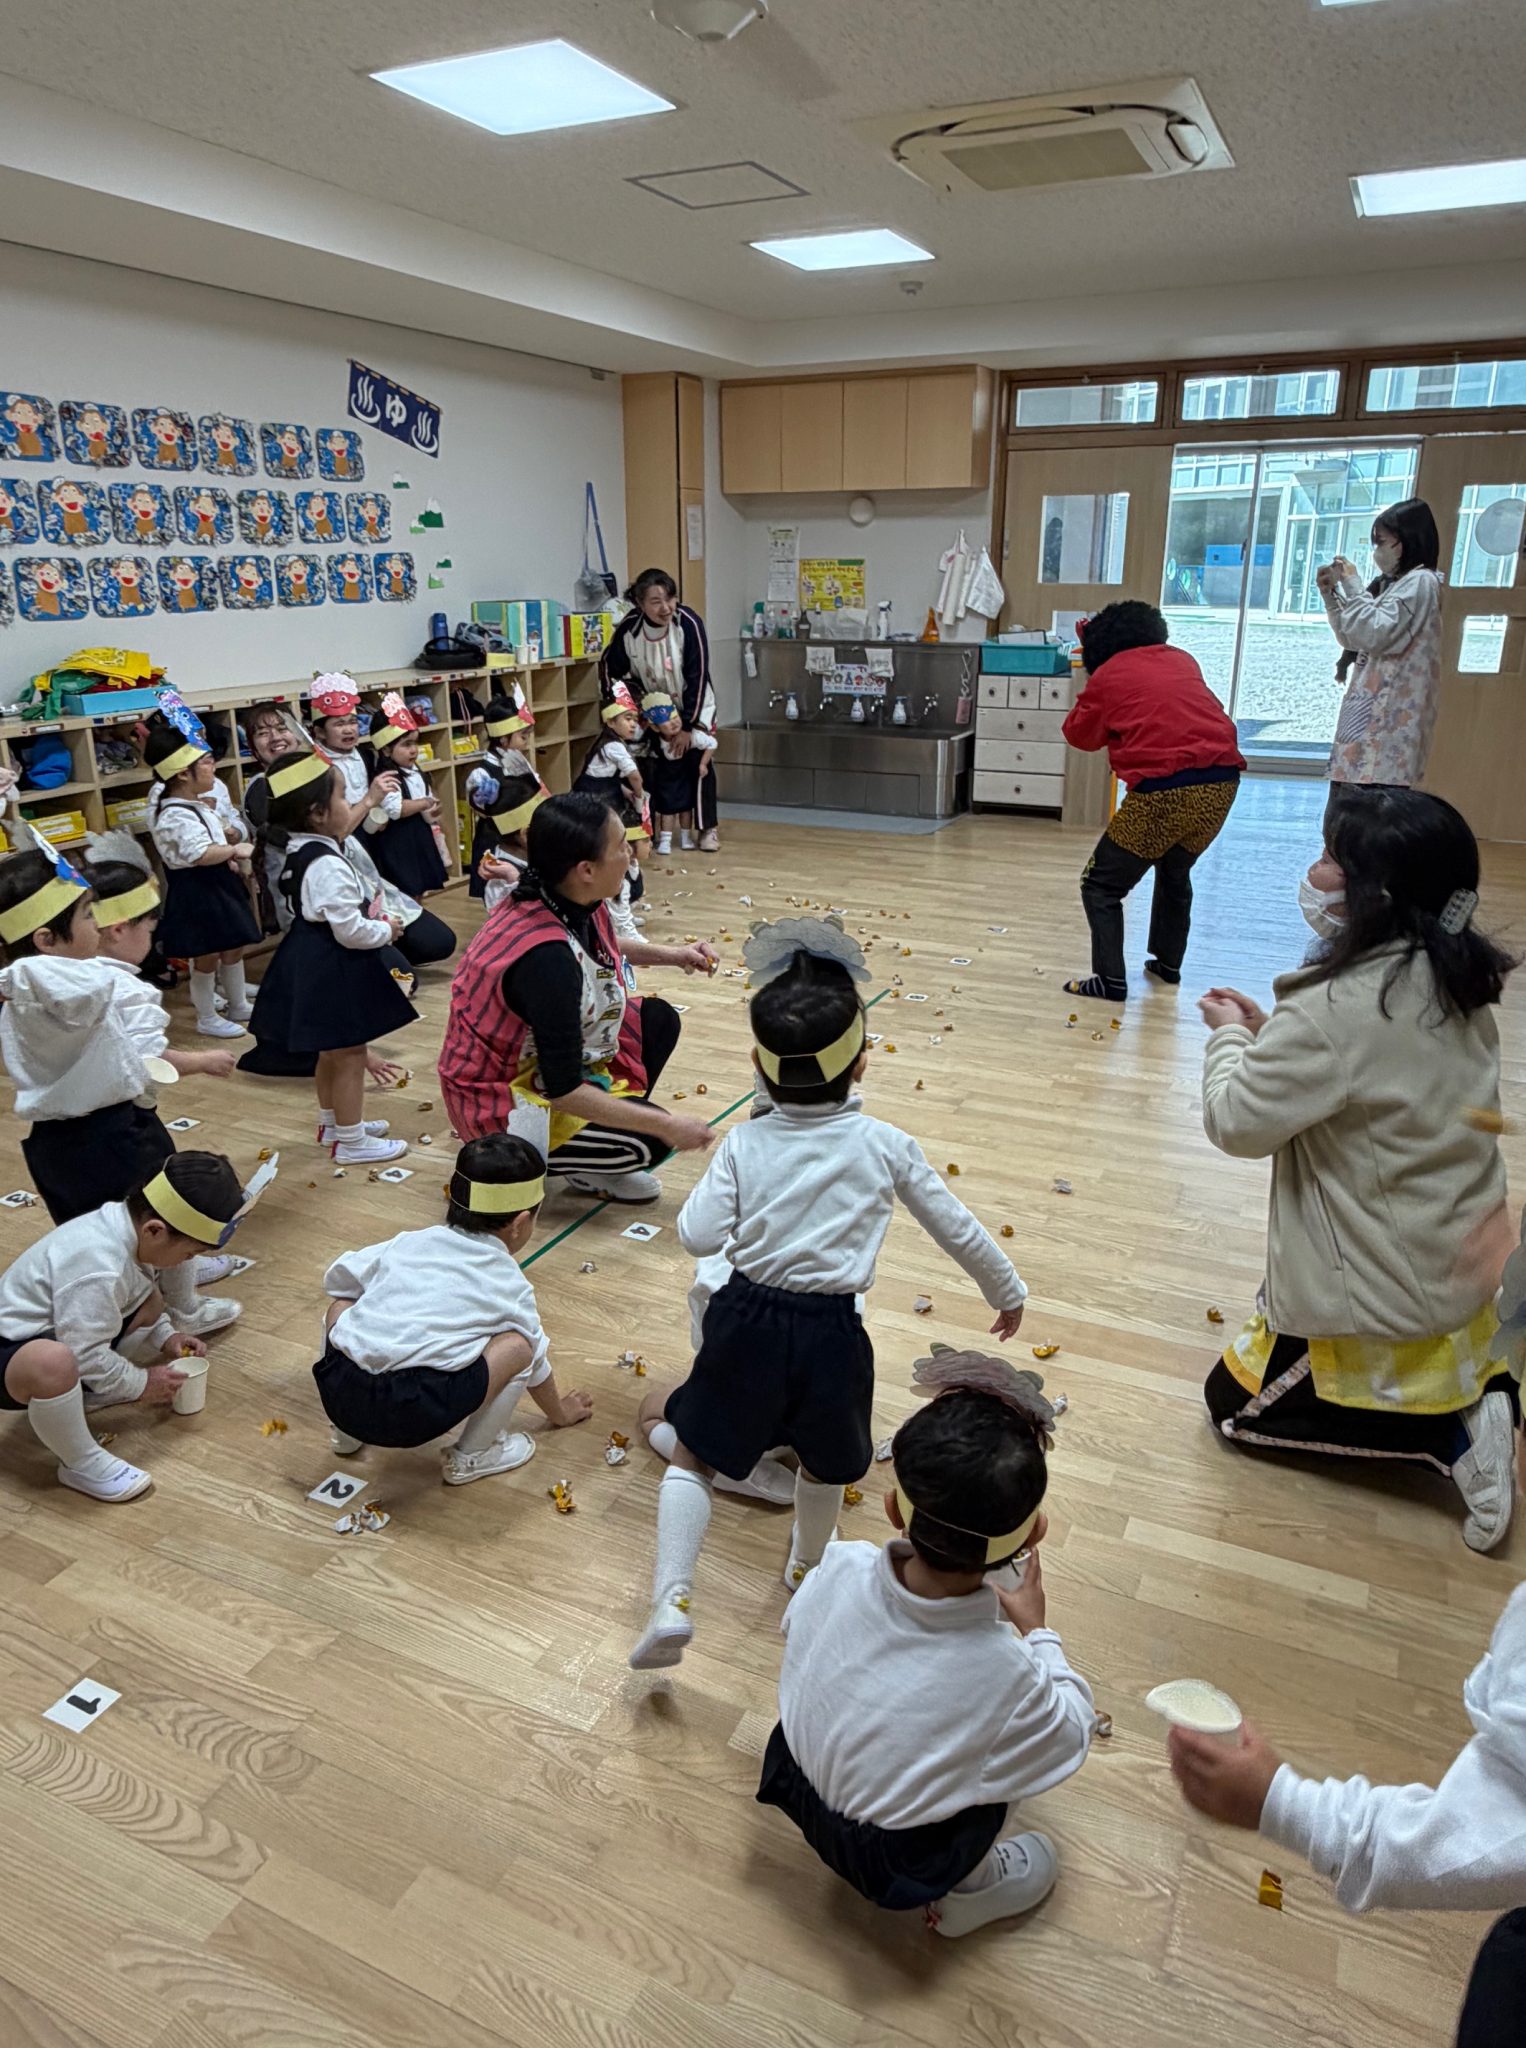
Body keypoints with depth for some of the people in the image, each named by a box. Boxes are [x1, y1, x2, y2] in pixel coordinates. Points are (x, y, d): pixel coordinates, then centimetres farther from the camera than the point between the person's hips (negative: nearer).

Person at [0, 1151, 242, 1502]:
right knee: (54, 1363, -40)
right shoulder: (98, 1268, -35)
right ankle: (81, 1464, -14)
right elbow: (87, 1355, -28)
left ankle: (73, 1397, 7)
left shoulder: (128, 1221, -8)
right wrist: (141, 1384, -12)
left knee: (150, 1302, 5)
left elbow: (137, 1296, 13)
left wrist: (166, 1337, 3)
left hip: (50, 1329, 9)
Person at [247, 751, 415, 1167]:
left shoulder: (297, 852, 7)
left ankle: (332, 1122, 40)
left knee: (331, 1051, 24)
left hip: (314, 960, 11)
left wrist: (369, 917, 11)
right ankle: (351, 1141, 12)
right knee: (350, 1056, 2)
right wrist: (386, 930, -9)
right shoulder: (328, 865, -25)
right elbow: (350, 931, -25)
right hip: (334, 968, -11)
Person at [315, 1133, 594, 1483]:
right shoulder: (509, 1284, 12)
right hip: (412, 1416, -5)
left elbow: (338, 1278, 27)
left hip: (337, 1391, 5)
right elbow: (535, 1360, 24)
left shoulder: (409, 1242, 19)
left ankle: (350, 1431, 33)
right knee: (517, 1345, 9)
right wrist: (560, 1412, 43)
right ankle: (472, 1457, 18)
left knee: (343, 1305, 33)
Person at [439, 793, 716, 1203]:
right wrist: (669, 1127, -25)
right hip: (497, 1097, -9)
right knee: (649, 1142, -17)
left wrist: (669, 954, 6)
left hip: (540, 1053, 9)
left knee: (657, 1019, 7)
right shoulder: (545, 957, -35)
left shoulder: (575, 904, -10)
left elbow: (599, 952, 18)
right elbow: (562, 1090, -30)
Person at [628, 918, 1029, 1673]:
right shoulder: (885, 1146, -4)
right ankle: (806, 1567, 53)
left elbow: (699, 1236, -11)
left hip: (748, 1321, -1)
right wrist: (1007, 1291, 22)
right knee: (824, 1464, 29)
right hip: (830, 1333, 1)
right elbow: (957, 1229, 6)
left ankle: (670, 1601, 7)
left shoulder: (744, 1143, -6)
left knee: (693, 1457, 18)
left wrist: (708, 1184, 9)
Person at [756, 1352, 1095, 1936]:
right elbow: (1070, 1740, -12)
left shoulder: (841, 1568, -26)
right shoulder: (1007, 1678, -34)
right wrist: (1037, 1631, 2)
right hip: (892, 1863, -4)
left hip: (793, 1778, 4)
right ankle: (966, 1887, 22)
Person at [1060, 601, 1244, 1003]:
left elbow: (1081, 735, 18)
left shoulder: (1107, 675, 7)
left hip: (1163, 791, -6)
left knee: (1101, 884, 5)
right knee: (1176, 871, 29)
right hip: (1222, 782, 6)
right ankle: (1168, 964, 36)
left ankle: (1110, 980, -3)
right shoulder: (1183, 660, 20)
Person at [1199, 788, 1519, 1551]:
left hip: (1384, 1286, -9)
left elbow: (1237, 1123, -19)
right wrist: (1269, 1035, 4)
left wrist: (1231, 1037, -2)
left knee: (1236, 1401, 10)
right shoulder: (1456, 985, -3)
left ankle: (1450, 1435, 1)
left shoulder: (1337, 1010, -30)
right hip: (1454, 1260, 9)